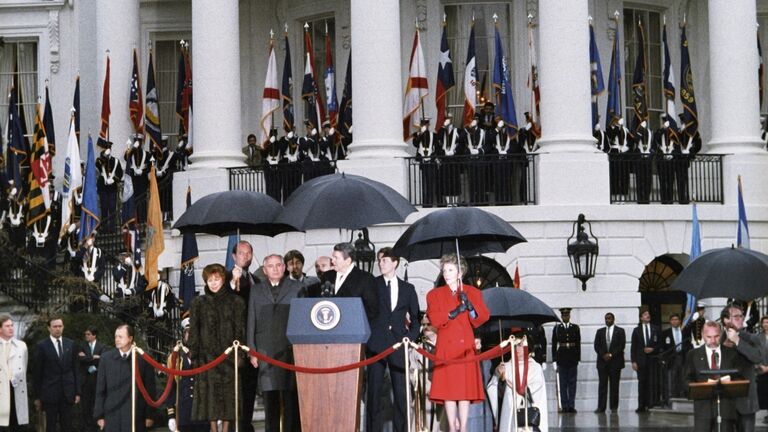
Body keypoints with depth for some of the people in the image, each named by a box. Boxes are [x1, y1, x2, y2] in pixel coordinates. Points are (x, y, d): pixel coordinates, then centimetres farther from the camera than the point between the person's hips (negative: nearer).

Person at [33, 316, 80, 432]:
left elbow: (75, 369, 10)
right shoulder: (42, 346, -3)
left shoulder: (70, 344, 8)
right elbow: (38, 373, -1)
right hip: (50, 392, -3)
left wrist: (77, 392, 6)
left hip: (68, 393, 3)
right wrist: (37, 396, -3)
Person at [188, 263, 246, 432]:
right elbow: (193, 331, 7)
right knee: (210, 393, -4)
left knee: (228, 392, -3)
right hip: (207, 355, 0)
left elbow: (240, 329, 4)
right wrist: (194, 355, -1)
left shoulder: (235, 302, 8)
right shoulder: (199, 303, 9)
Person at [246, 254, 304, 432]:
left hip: (290, 350, -2)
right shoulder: (256, 291, 15)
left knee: (291, 397, -5)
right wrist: (252, 351, 6)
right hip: (266, 350, 2)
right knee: (269, 396, 2)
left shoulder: (296, 288, 9)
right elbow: (251, 322, 13)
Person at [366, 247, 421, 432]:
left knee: (401, 389, -2)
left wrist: (411, 337, 1)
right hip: (376, 343, -1)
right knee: (374, 388, -3)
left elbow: (415, 317, 15)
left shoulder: (408, 288, 13)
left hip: (399, 342, 1)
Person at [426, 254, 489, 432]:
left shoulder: (472, 292, 12)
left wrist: (470, 305, -16)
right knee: (447, 387, -5)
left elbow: (483, 317, 1)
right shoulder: (434, 295, 11)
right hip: (446, 348, 0)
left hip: (465, 347, 0)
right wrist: (453, 313, -18)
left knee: (465, 386, -5)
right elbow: (433, 319, -5)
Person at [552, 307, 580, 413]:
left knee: (572, 383, 1)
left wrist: (578, 359, 0)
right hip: (562, 358, -1)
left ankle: (571, 405, 2)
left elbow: (578, 344, 6)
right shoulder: (557, 328, 4)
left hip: (573, 358, 1)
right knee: (563, 384, 2)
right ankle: (564, 406, 4)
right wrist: (554, 360, -2)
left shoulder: (575, 328, 6)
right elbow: (554, 345, 4)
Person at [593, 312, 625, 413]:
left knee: (614, 385, -1)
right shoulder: (600, 331, 13)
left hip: (615, 361, -2)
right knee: (602, 385, -2)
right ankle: (601, 407, -3)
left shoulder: (620, 331, 5)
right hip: (602, 361, 2)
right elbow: (596, 346, 7)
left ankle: (614, 406, 3)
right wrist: (603, 355, -9)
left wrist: (611, 355, -11)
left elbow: (621, 346, -3)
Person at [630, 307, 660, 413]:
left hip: (652, 359, 0)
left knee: (651, 383, -5)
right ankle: (641, 406, -2)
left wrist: (653, 349, -8)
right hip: (641, 360, 0)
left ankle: (650, 404, -2)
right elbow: (633, 347, 6)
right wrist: (634, 361, -3)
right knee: (642, 383, -2)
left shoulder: (655, 329, 11)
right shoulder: (637, 330, 10)